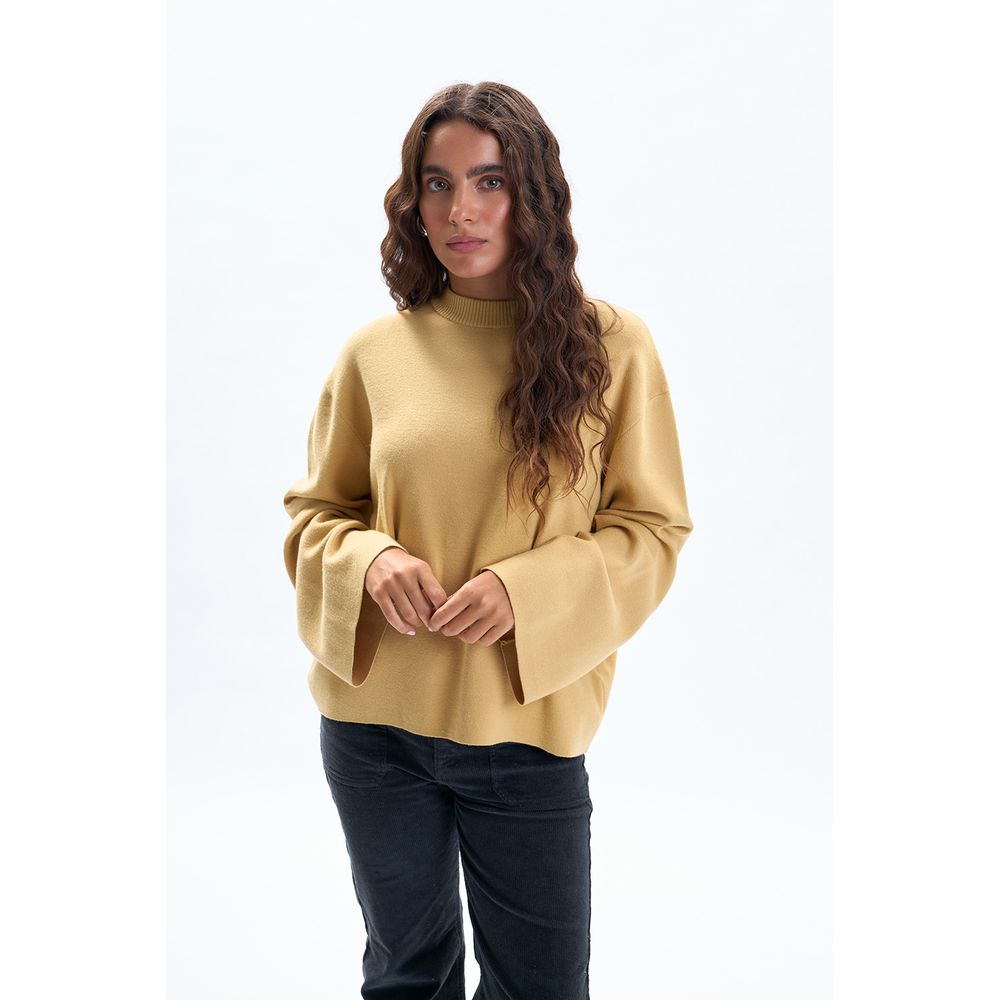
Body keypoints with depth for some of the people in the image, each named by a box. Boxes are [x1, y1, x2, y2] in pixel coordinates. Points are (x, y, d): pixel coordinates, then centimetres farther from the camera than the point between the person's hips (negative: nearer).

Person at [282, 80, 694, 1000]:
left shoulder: (609, 346, -5)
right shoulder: (376, 353, 0)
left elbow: (653, 528, -2)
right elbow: (316, 511, 9)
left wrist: (526, 590, -18)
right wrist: (369, 558, -14)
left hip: (527, 726, -1)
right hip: (373, 722, 2)